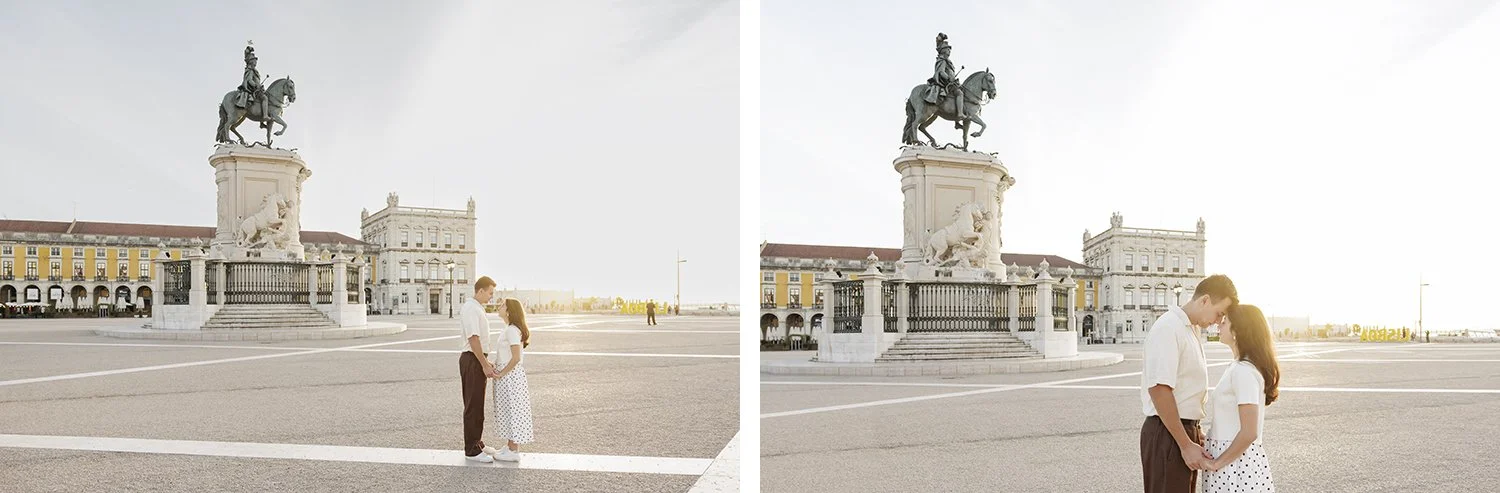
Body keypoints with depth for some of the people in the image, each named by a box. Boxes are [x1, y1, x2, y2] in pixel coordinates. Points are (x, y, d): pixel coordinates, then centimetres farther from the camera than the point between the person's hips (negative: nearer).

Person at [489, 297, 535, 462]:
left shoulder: (512, 330, -18)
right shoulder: (509, 329, 12)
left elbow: (516, 358, -23)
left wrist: (501, 373, -16)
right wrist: (496, 368, 6)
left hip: (510, 375, -10)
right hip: (507, 375, 10)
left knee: (512, 410, -2)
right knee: (508, 411, 15)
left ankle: (513, 451, 6)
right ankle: (511, 446, 23)